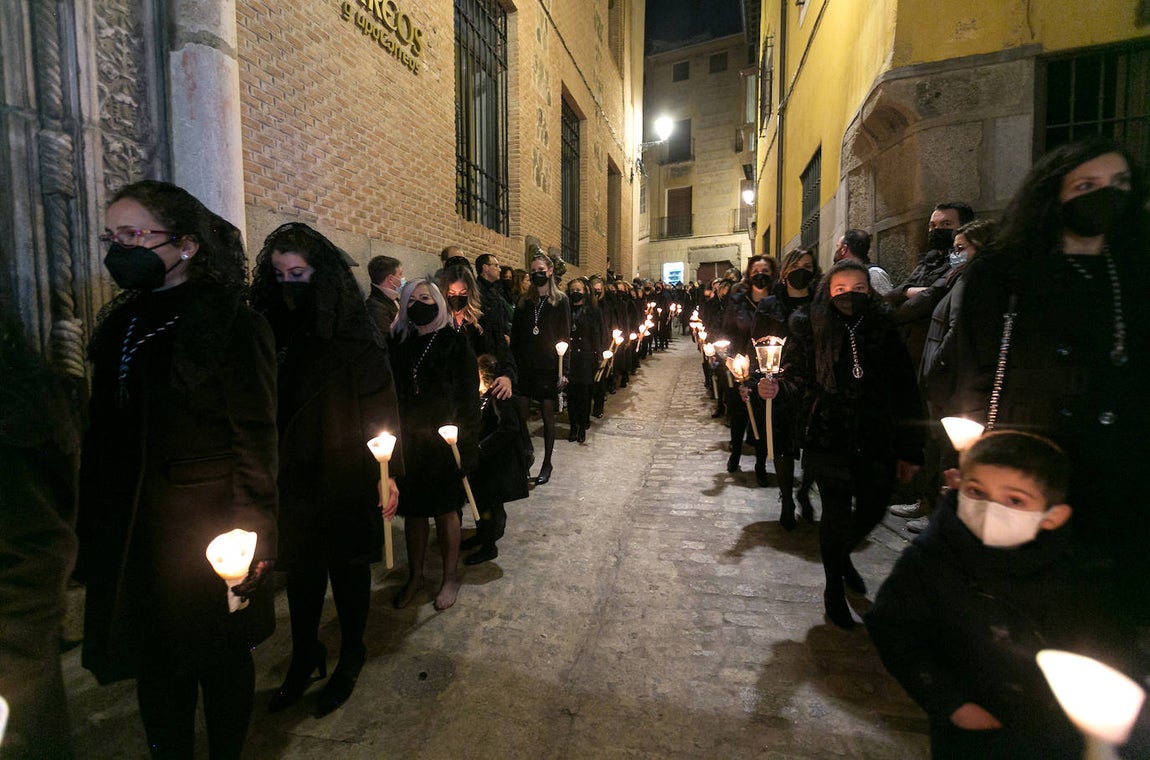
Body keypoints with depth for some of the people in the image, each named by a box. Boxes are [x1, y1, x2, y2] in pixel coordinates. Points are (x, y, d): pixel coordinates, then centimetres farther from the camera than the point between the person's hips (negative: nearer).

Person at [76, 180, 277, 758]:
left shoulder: (234, 325, -13)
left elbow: (255, 442, -16)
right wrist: (90, 532, 9)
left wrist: (253, 537, -19)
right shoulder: (120, 324, 9)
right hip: (129, 534, 6)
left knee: (220, 661, 13)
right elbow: (102, 435, 10)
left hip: (205, 529, -6)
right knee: (155, 666, 19)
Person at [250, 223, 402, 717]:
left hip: (344, 476, -4)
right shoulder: (272, 330, 3)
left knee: (347, 565, 11)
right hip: (291, 474, 4)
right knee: (300, 567, 16)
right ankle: (304, 657, 38)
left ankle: (350, 658, 34)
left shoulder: (354, 334, -12)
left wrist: (389, 472, -17)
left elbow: (381, 403, -14)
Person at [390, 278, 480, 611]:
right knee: (412, 509, 13)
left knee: (445, 509, 9)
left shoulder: (455, 343, -6)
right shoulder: (399, 343, 6)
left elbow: (469, 397, -9)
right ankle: (415, 575, 33)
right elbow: (391, 391, 7)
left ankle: (450, 576, 28)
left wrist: (465, 444, -14)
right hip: (407, 442, 4)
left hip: (443, 440, -3)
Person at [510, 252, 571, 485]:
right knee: (520, 414, 3)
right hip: (524, 365, 3)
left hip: (549, 366, -3)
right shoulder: (524, 301, 8)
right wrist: (512, 365, 0)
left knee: (548, 414, 5)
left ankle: (547, 464, 19)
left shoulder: (560, 301, -1)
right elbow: (515, 335, 8)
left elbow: (565, 336, -3)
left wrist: (564, 370, -9)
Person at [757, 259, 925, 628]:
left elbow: (905, 391, 2)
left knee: (873, 509, 13)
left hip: (877, 442, 3)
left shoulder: (884, 328, 0)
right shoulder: (811, 328, -4)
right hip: (830, 440, -3)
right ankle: (834, 587, 28)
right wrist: (778, 386, -28)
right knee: (837, 513, 5)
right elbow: (798, 377, -4)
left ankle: (843, 555, 46)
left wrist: (910, 449, 1)